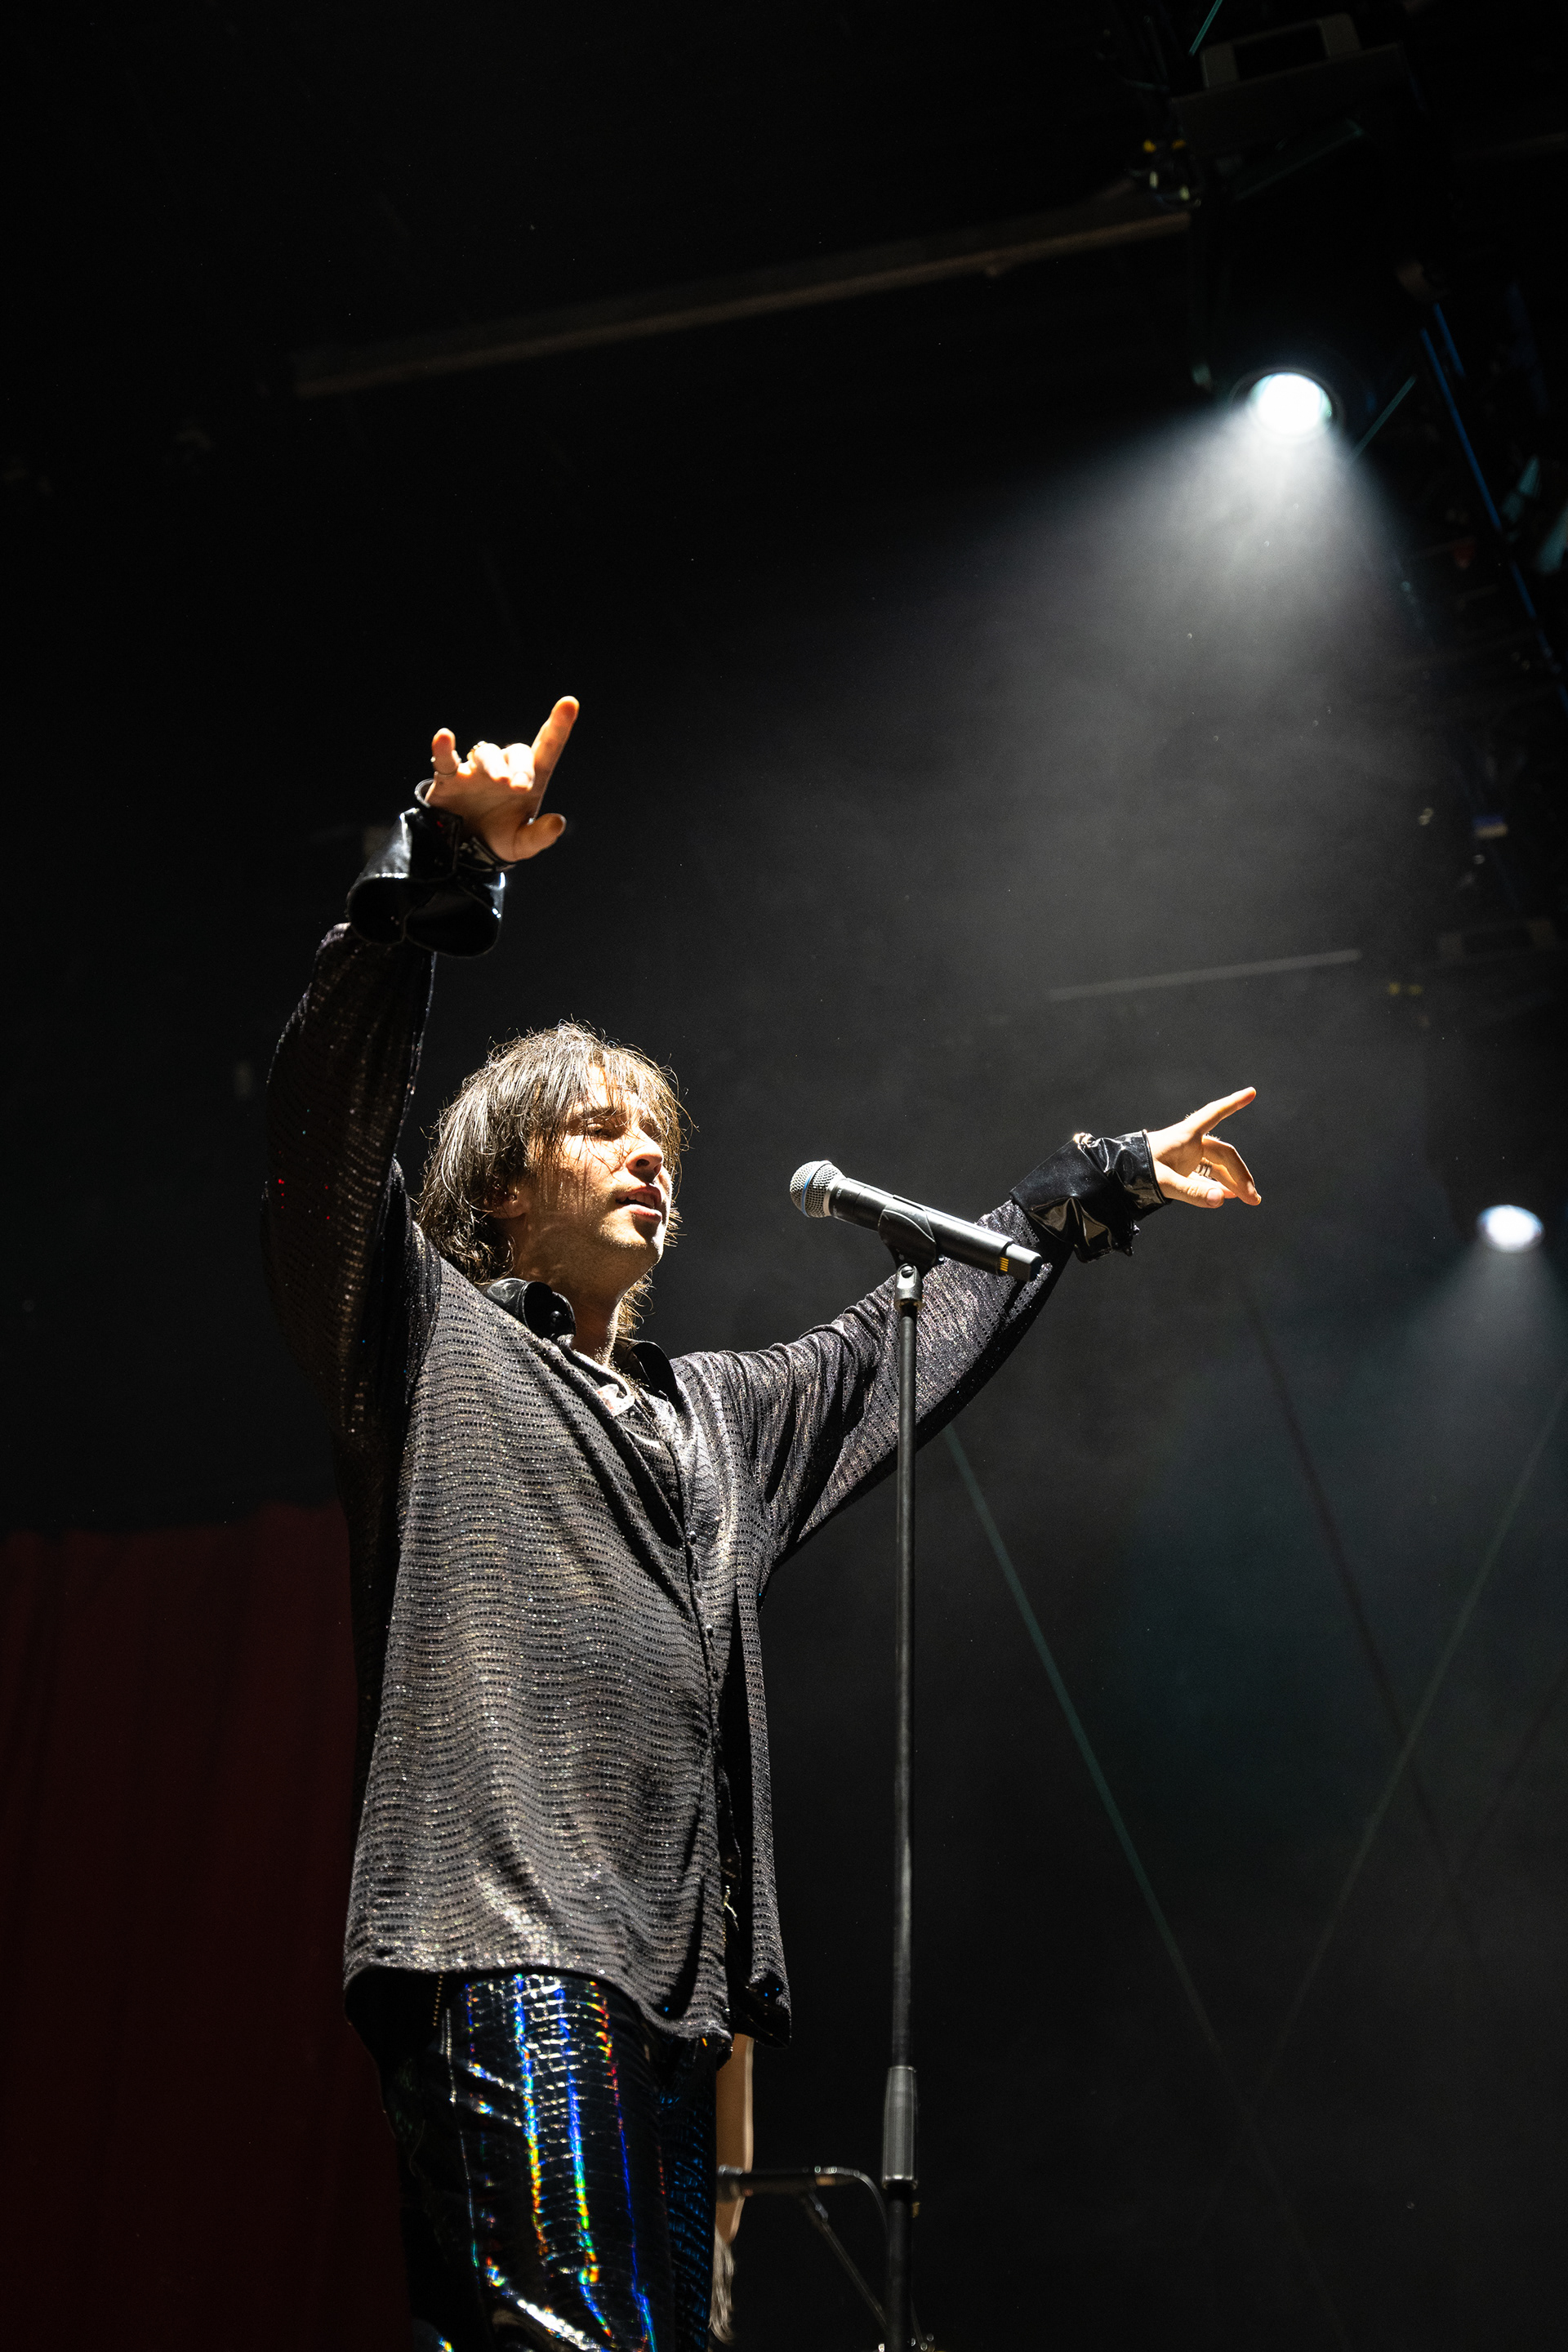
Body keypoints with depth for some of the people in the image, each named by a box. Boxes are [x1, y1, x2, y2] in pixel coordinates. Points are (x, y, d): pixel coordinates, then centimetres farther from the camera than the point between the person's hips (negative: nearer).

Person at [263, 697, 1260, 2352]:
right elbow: (328, 1123, -5)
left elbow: (920, 1332, 41)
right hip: (503, 1947, -7)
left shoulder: (722, 1415, 30)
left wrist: (1104, 1187, 46)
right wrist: (441, 873, -15)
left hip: (671, 1974, 8)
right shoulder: (433, 1344, 10)